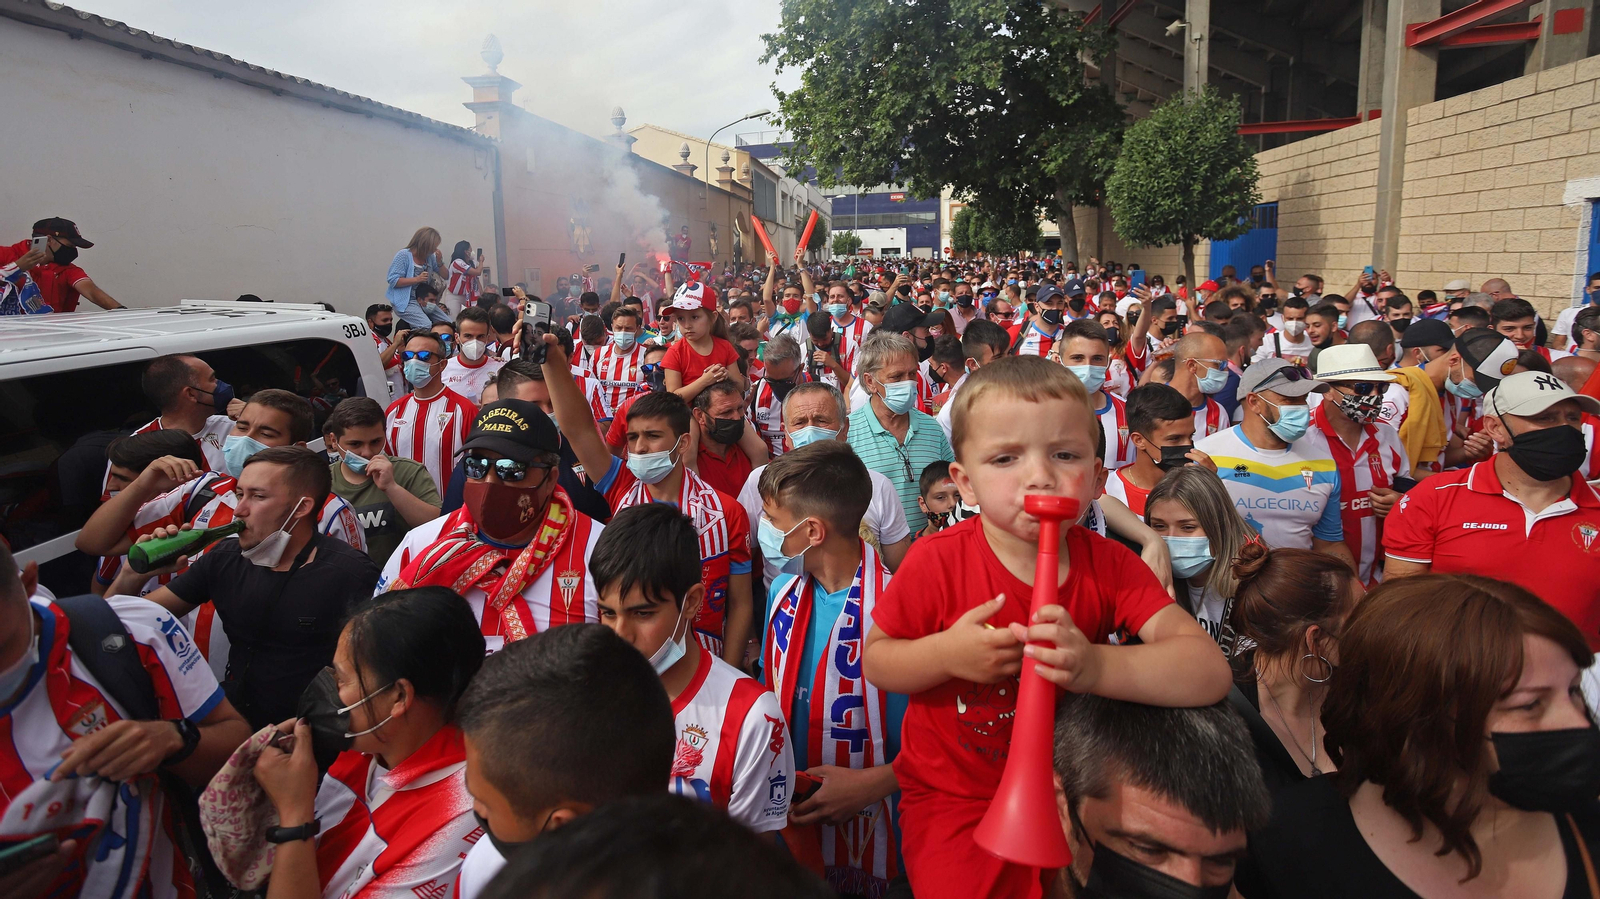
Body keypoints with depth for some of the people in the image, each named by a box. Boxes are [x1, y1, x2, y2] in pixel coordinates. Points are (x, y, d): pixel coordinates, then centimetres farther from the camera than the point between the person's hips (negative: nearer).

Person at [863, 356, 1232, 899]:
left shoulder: (1109, 566, -11)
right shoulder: (937, 563, -18)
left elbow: (1210, 672, -21)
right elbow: (876, 661, -5)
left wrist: (1096, 666, -39)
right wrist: (947, 653, -27)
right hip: (954, 798, -3)